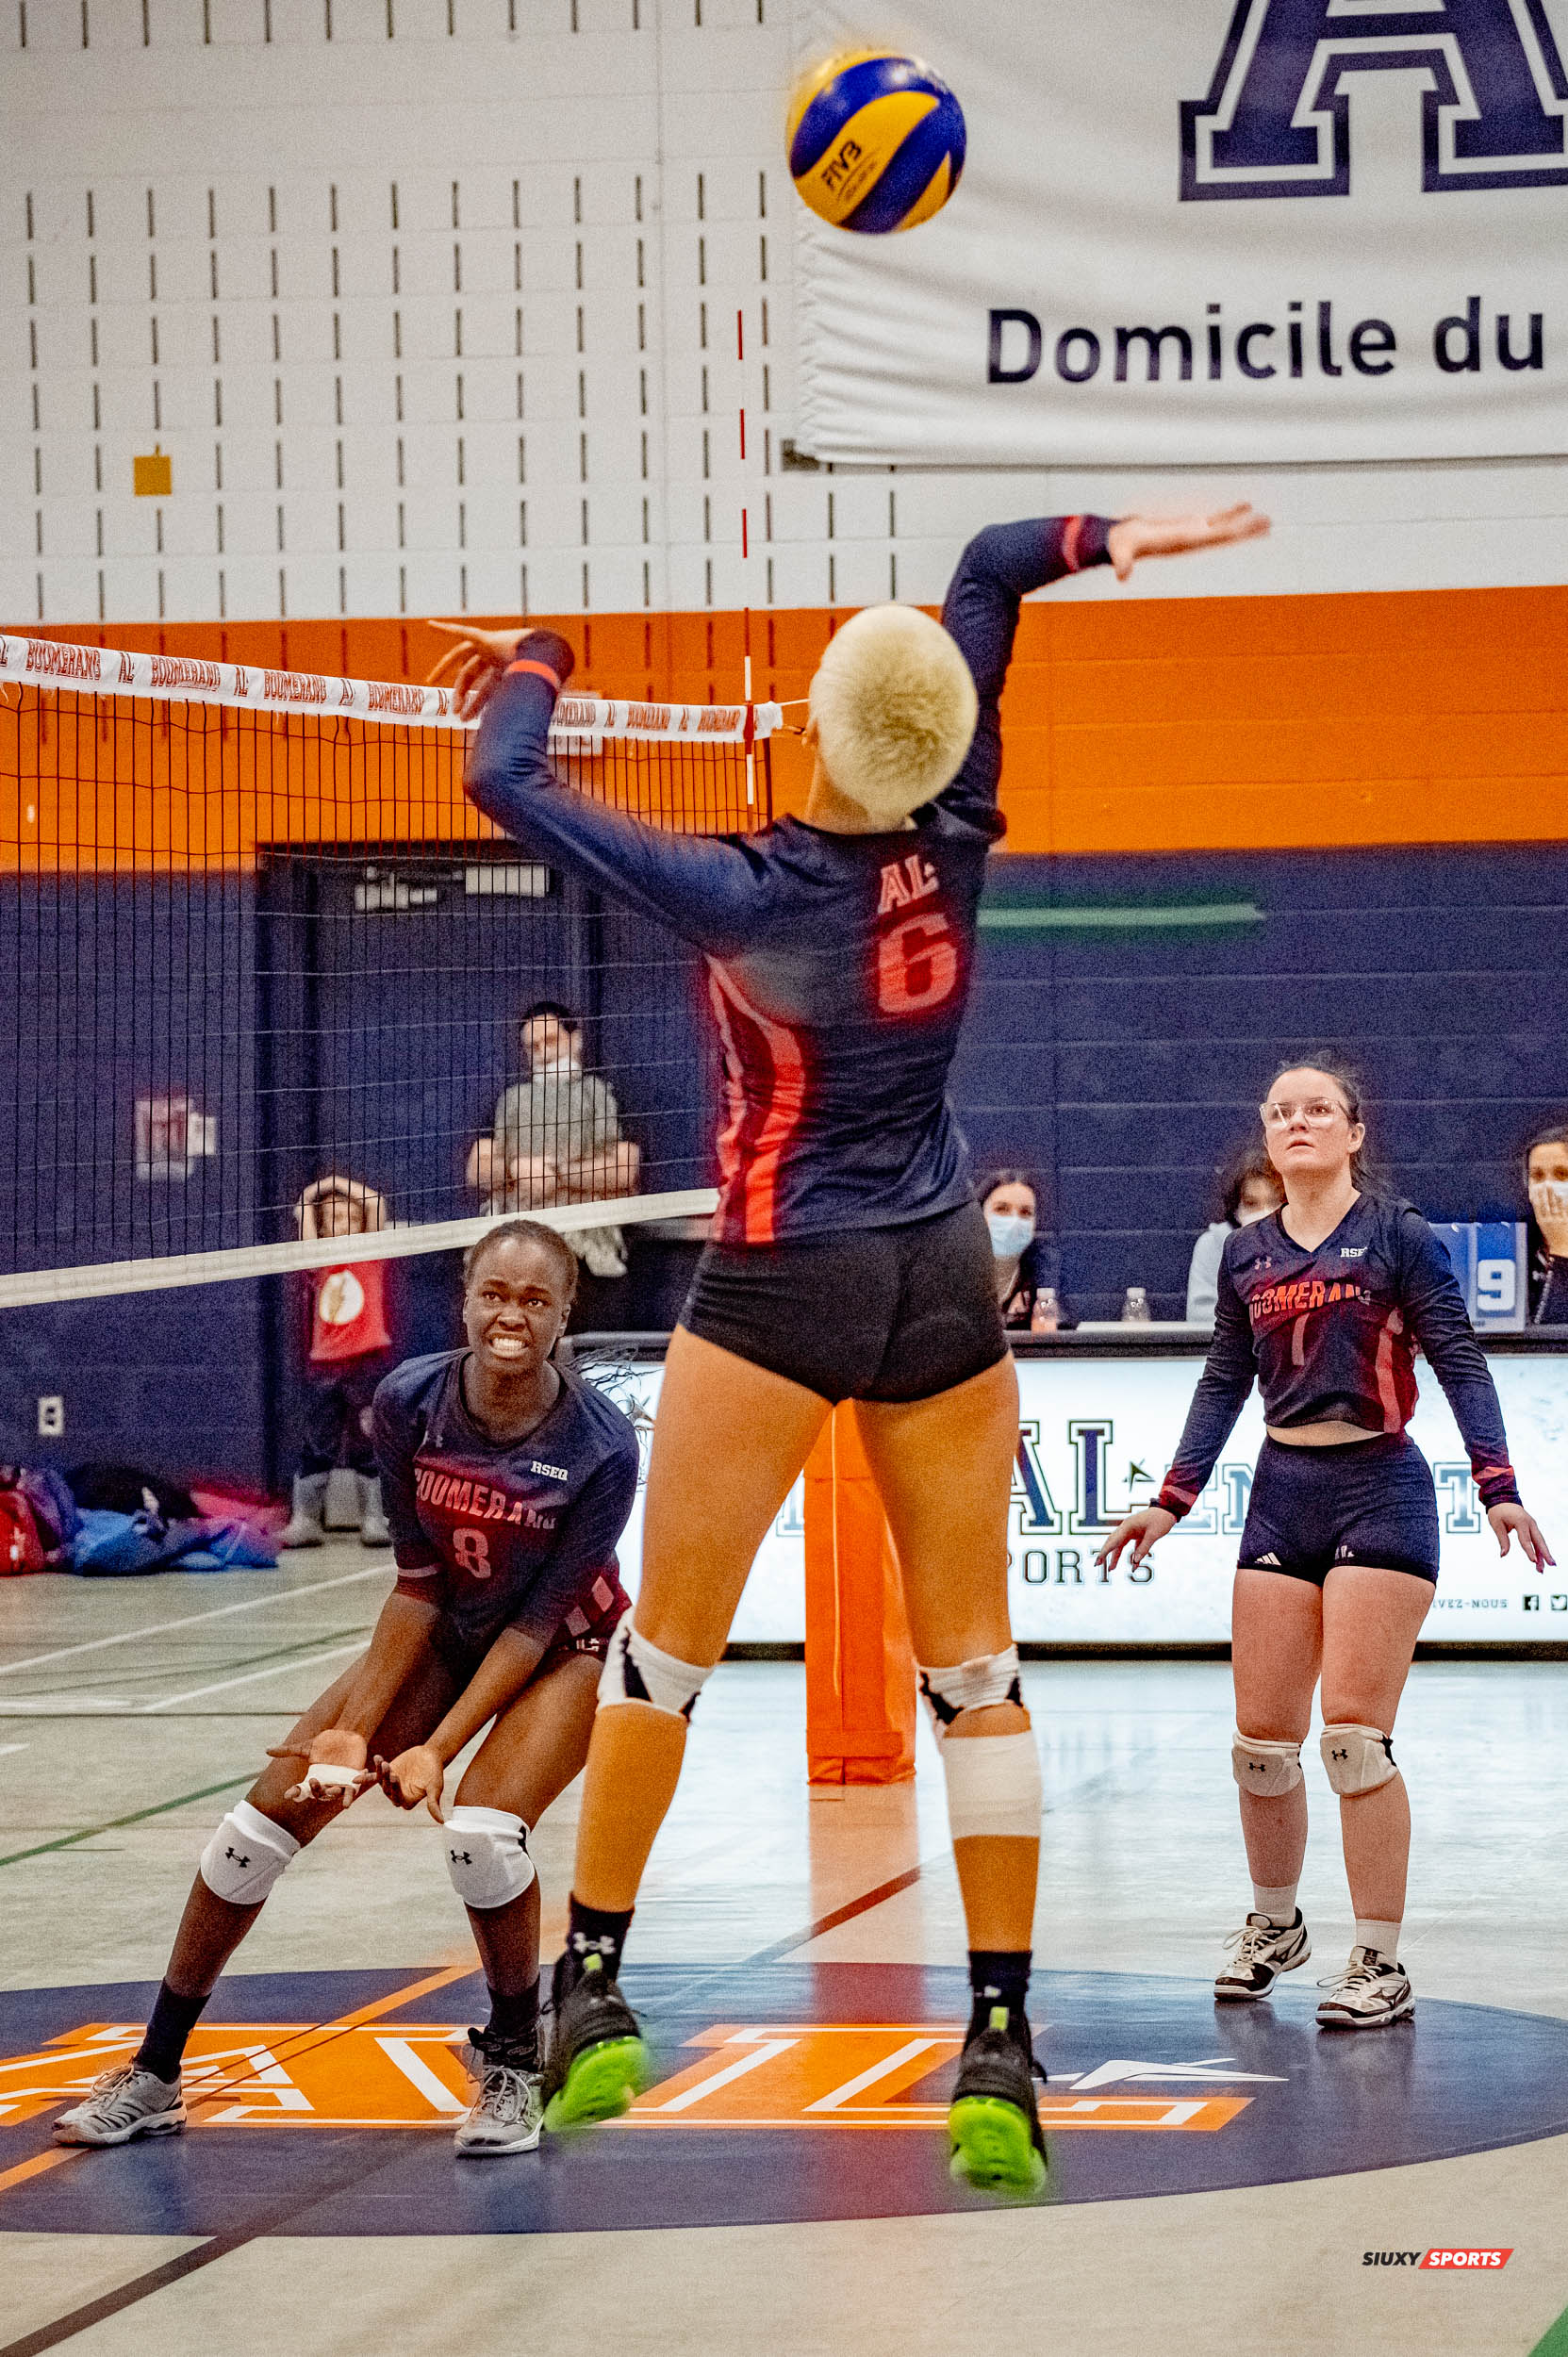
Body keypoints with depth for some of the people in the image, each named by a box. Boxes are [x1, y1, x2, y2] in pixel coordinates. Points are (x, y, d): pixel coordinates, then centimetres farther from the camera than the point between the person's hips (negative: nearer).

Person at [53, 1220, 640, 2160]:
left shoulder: (601, 1445, -28)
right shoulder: (410, 1402, -20)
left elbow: (538, 1621, -22)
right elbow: (419, 1581, -11)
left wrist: (438, 1749, -26)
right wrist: (355, 1728, -16)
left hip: (563, 1650, -4)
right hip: (445, 1636, 4)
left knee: (481, 1830, -30)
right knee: (266, 1815, -6)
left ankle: (514, 2064, -3)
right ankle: (155, 2076, 8)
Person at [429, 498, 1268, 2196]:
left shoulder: (745, 895, -18)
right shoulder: (954, 844, -6)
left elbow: (506, 785, -10)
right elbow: (988, 575, 4)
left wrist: (532, 664, 8)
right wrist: (1109, 538, -10)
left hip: (782, 1286, -4)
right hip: (942, 1283, 4)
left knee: (666, 1646, 10)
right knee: (973, 1668, 3)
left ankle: (591, 1994, 16)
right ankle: (1002, 2049, -3)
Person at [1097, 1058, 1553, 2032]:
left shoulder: (1398, 1236, -3)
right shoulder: (1246, 1256, 11)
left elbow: (1460, 1362, -5)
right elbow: (1224, 1385, 19)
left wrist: (1500, 1488, -15)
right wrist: (1172, 1502, 13)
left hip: (1380, 1489, -5)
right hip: (1282, 1494, 5)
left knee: (1355, 1733, -12)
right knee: (1261, 1738, 3)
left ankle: (1382, 1965, -5)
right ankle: (1274, 1924, 26)